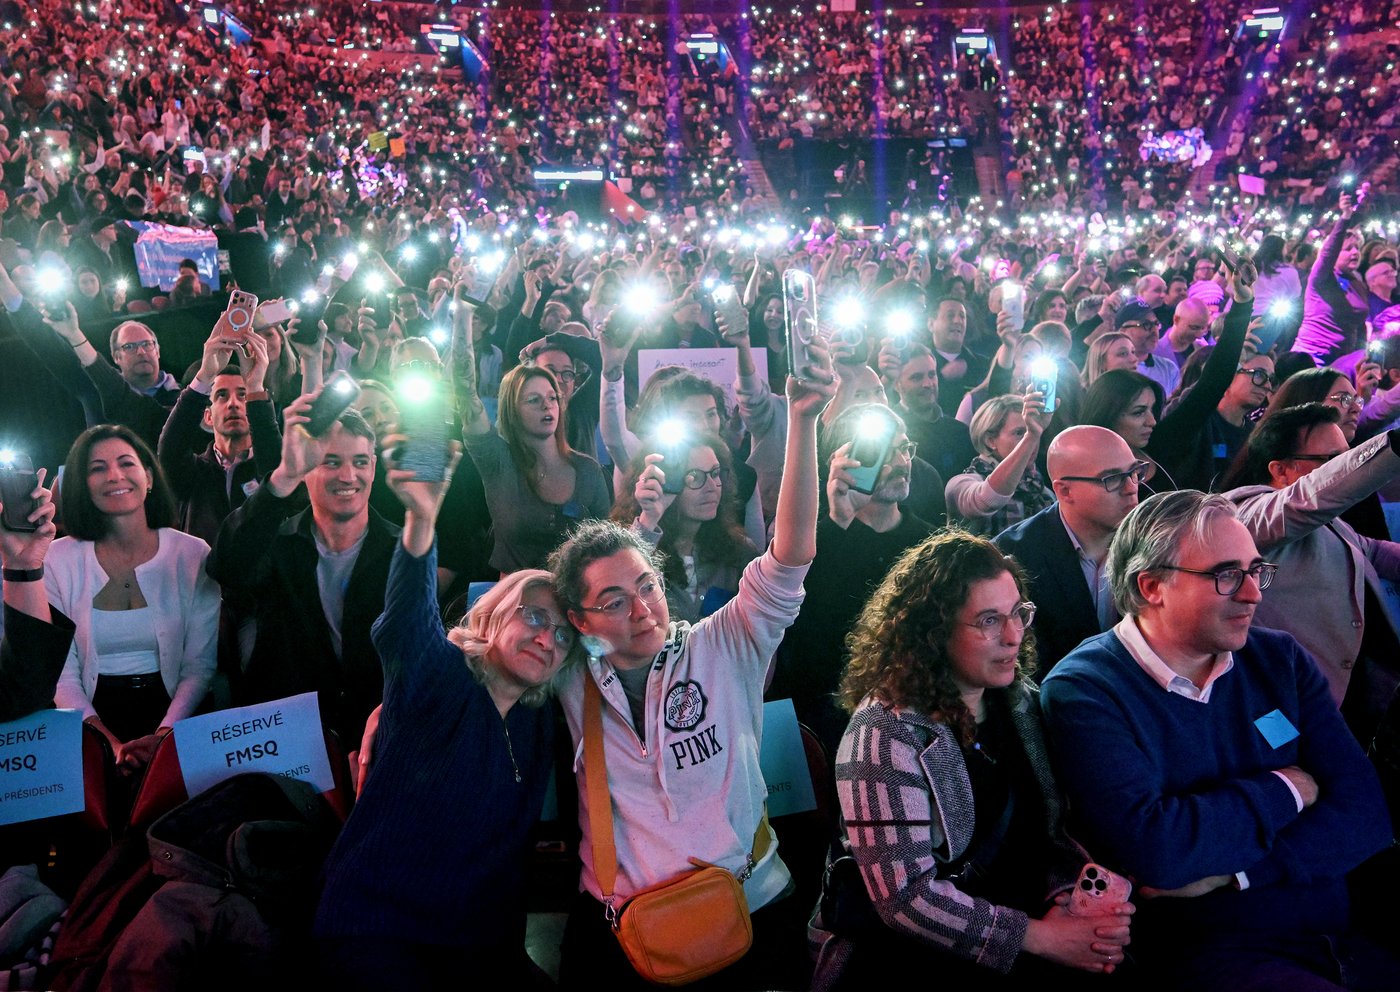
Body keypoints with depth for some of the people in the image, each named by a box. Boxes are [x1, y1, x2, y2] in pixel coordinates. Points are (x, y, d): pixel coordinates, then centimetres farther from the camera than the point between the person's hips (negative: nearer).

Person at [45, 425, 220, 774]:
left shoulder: (192, 554, 2)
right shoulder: (58, 560, 2)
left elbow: (200, 666, -1)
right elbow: (61, 674, -1)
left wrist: (163, 736, -17)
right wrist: (112, 744, -16)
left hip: (174, 718, 0)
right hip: (94, 715, 0)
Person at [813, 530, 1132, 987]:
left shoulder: (1020, 701, 4)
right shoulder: (886, 734, -18)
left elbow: (1050, 824, 8)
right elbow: (906, 897, -21)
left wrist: (1065, 896, -12)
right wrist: (1040, 937, -20)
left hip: (1018, 909, 6)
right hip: (912, 950, -6)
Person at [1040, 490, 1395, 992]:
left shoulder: (1280, 659, 9)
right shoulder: (1083, 691, -9)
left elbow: (1365, 812, 1)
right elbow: (1153, 850, -21)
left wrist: (1226, 869, -14)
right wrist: (1285, 790, -6)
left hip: (1348, 929, 7)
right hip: (1210, 951, -6)